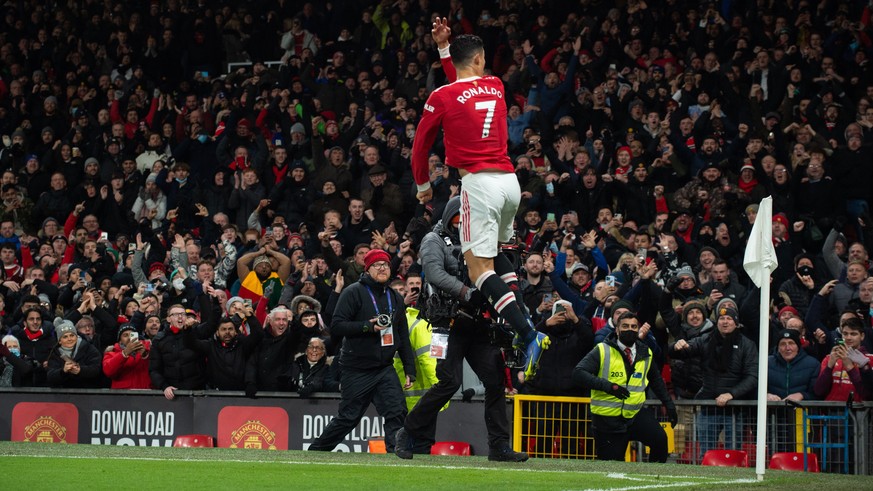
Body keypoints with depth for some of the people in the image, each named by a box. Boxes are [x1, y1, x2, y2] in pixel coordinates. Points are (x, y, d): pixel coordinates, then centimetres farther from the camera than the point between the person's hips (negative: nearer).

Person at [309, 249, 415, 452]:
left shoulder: (395, 298, 14)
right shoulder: (354, 292, -6)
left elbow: (403, 336, 18)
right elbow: (336, 326, -13)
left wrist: (409, 370, 11)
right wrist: (368, 327, -21)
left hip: (385, 368, 5)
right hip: (357, 369, -5)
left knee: (397, 412, -12)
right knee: (348, 418, 1)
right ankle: (315, 451, 18)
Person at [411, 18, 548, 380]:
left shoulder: (442, 97, -3)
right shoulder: (496, 87, 12)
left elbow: (420, 146, 9)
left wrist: (423, 184, 24)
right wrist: (444, 47, 36)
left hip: (479, 183, -6)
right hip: (509, 180, 6)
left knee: (479, 267, -7)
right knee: (495, 253, 28)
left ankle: (529, 337, -22)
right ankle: (523, 318, 13)